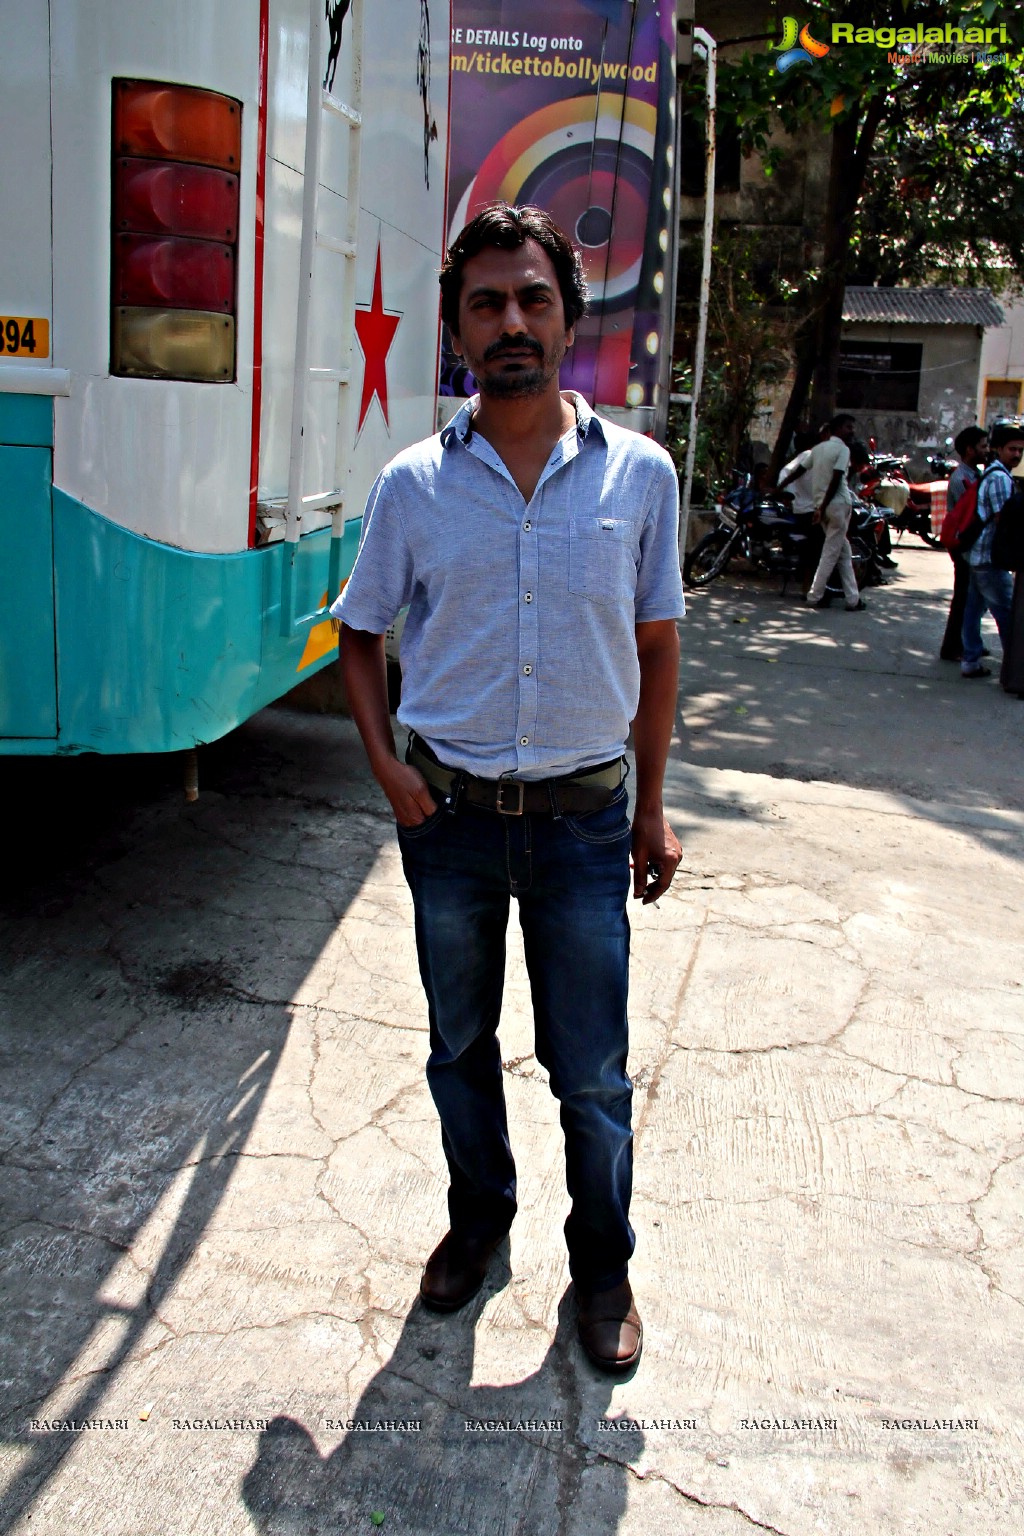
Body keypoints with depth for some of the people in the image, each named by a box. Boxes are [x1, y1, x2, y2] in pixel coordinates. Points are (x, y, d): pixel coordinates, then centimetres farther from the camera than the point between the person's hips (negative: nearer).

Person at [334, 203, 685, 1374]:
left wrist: (651, 808, 4)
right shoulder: (413, 484, -3)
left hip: (583, 817, -1)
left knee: (592, 1071, 9)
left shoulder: (639, 473, -4)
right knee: (459, 1045, 18)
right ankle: (479, 1215, 43)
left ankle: (602, 1262, 33)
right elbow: (358, 632, 9)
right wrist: (385, 763, -5)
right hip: (449, 812, 1)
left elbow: (657, 645, 4)